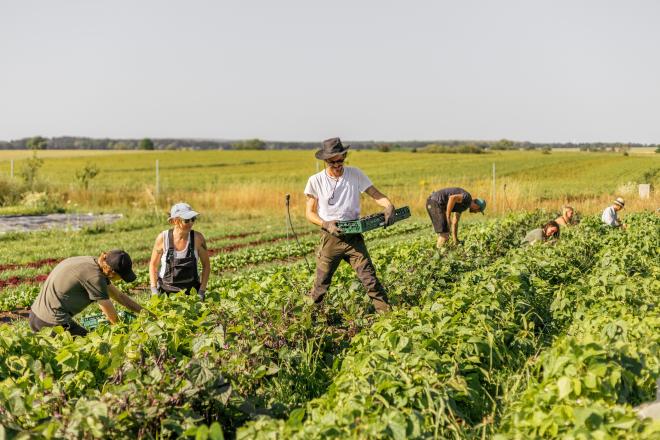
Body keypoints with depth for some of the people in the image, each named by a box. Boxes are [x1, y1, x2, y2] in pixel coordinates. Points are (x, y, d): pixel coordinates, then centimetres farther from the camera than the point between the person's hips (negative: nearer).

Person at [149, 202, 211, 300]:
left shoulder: (197, 238, -10)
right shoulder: (163, 238, -10)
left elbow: (206, 265, 1)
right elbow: (153, 265, 3)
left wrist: (202, 291, -4)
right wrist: (154, 291, -5)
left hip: (190, 292, 0)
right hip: (166, 291, 0)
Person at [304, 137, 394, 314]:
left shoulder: (355, 174, -1)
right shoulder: (315, 181, -3)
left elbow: (376, 194, -3)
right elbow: (309, 212, 0)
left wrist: (389, 206, -24)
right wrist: (326, 224, -19)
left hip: (354, 236, 0)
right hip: (330, 237, 0)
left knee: (369, 277, -7)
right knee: (321, 283, 6)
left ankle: (386, 312, -2)